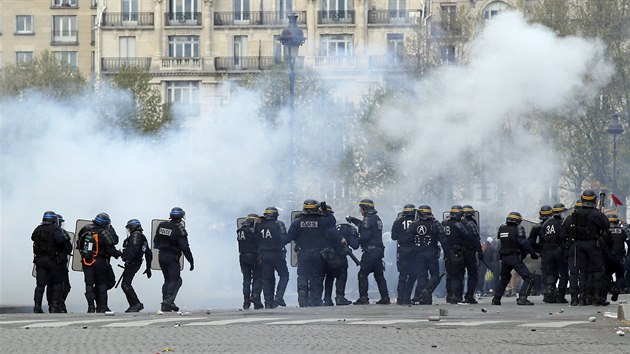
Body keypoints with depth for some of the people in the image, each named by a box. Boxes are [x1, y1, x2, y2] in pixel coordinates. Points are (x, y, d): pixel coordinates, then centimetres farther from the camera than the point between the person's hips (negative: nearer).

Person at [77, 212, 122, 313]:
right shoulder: (104, 233, -12)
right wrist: (119, 254, 5)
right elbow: (110, 250, -12)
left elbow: (79, 244, 11)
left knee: (89, 284, 6)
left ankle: (91, 307, -3)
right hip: (99, 261, -3)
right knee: (102, 284, 9)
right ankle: (102, 307, 6)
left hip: (86, 261, 3)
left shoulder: (86, 229, 2)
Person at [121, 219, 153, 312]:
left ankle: (137, 304, -21)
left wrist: (128, 259, -31)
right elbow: (149, 253, 28)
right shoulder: (143, 237, 25)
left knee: (126, 284, -15)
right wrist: (148, 268, 31)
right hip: (136, 264, 10)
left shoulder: (136, 235, -6)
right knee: (125, 285, 14)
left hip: (132, 263, -10)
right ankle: (133, 306, 14)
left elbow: (134, 248, -24)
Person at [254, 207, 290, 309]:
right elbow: (285, 239, -11)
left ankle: (268, 302, 5)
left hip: (263, 255, 4)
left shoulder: (259, 225, 4)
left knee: (267, 278, 10)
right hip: (277, 254, -4)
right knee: (284, 275, 8)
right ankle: (278, 297, -8)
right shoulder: (278, 224, -7)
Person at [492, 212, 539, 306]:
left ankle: (496, 299, 25)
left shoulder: (502, 229, 9)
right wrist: (533, 254, -7)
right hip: (515, 257, -7)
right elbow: (524, 243, -13)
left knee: (503, 279, 24)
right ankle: (522, 298, -20)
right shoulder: (518, 229, -9)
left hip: (504, 258, 7)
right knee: (528, 278, -6)